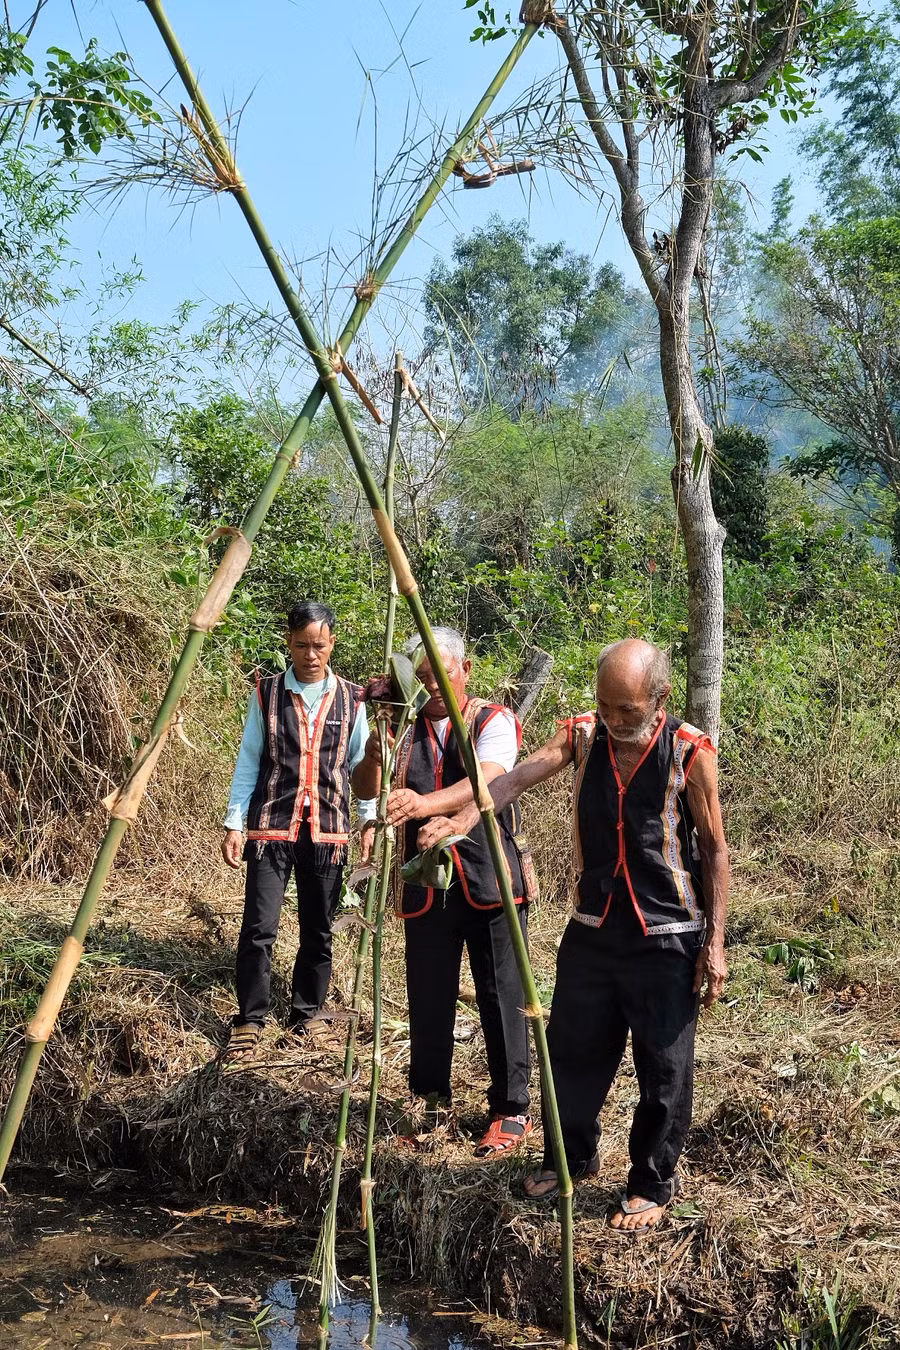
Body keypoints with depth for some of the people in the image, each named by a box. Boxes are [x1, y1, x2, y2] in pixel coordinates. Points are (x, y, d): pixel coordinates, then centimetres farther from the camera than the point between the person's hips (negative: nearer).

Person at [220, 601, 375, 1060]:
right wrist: (233, 823, -1)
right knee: (259, 928, -7)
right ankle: (249, 1022, 5)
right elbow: (248, 763, 5)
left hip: (327, 829, 1)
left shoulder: (350, 699, 6)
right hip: (271, 826, -1)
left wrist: (369, 821, 2)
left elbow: (362, 764, 10)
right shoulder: (266, 693, 3)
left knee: (318, 931, 8)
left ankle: (308, 1014, 24)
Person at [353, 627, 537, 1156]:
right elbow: (366, 791, -3)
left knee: (501, 999, 1)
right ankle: (429, 1101, 26)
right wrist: (375, 750, -24)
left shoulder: (494, 721, -3)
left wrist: (426, 803, -41)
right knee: (428, 1001, 10)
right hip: (426, 888, 4)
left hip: (491, 884, -3)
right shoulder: (405, 728, 8)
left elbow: (483, 782, -23)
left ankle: (512, 1111, 13)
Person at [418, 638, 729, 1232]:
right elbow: (516, 779, -19)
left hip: (666, 938, -4)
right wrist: (465, 817, -38)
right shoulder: (583, 735, -5)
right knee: (573, 1050, 17)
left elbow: (715, 850, -6)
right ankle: (572, 1156, 41)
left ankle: (653, 1184, 28)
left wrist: (715, 942, -7)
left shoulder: (689, 752, -14)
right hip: (592, 930, 4)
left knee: (663, 1069, 7)